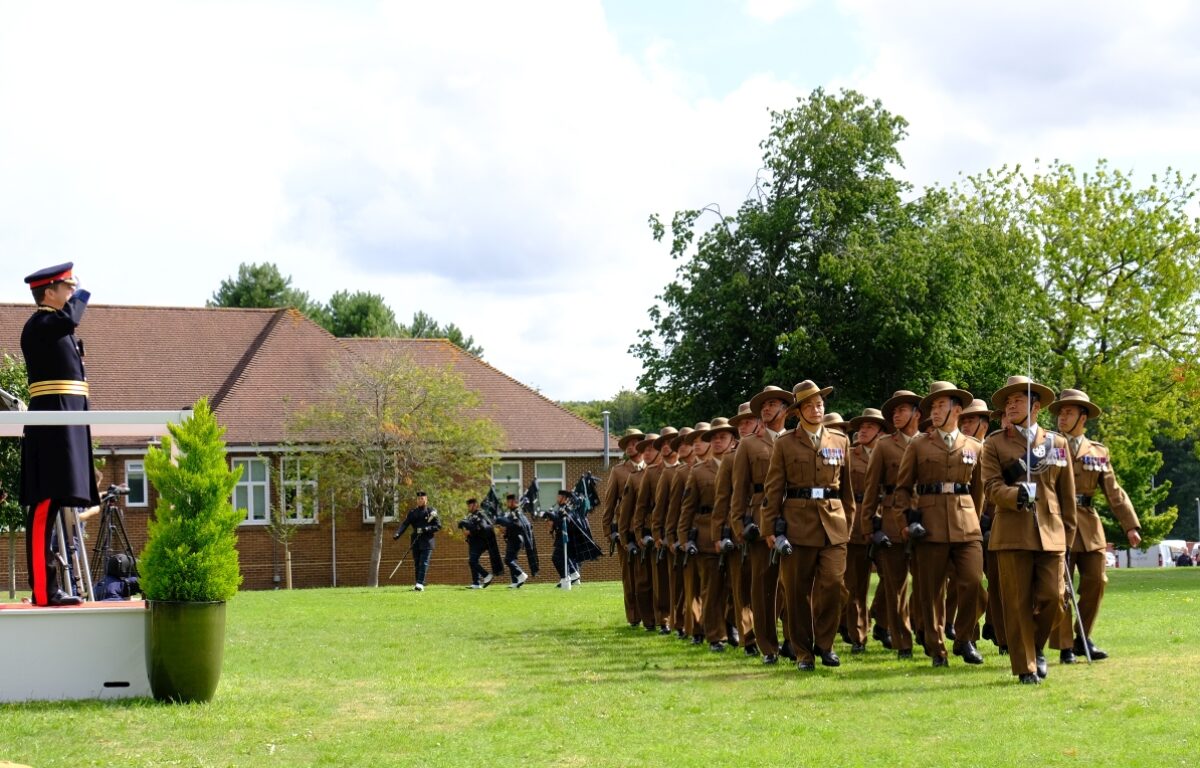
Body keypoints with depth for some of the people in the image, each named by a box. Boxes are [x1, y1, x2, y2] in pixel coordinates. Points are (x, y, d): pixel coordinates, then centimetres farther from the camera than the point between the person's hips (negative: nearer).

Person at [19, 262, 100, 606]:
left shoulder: (57, 329, 21)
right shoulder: (39, 325, -9)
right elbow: (70, 318, -25)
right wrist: (79, 294, -5)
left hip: (65, 424, 10)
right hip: (53, 422, -10)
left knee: (49, 506, 10)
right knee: (46, 504, -12)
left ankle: (48, 586, 12)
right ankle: (43, 589, -15)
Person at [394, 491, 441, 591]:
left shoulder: (432, 511, 2)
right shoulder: (412, 512, 11)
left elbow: (438, 526, -1)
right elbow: (405, 524, 1)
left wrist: (427, 529, -17)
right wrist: (398, 533, -16)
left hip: (427, 541, -4)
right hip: (415, 541, 4)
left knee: (424, 563, -12)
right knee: (417, 564, 6)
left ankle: (420, 584, -19)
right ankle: (418, 584, 12)